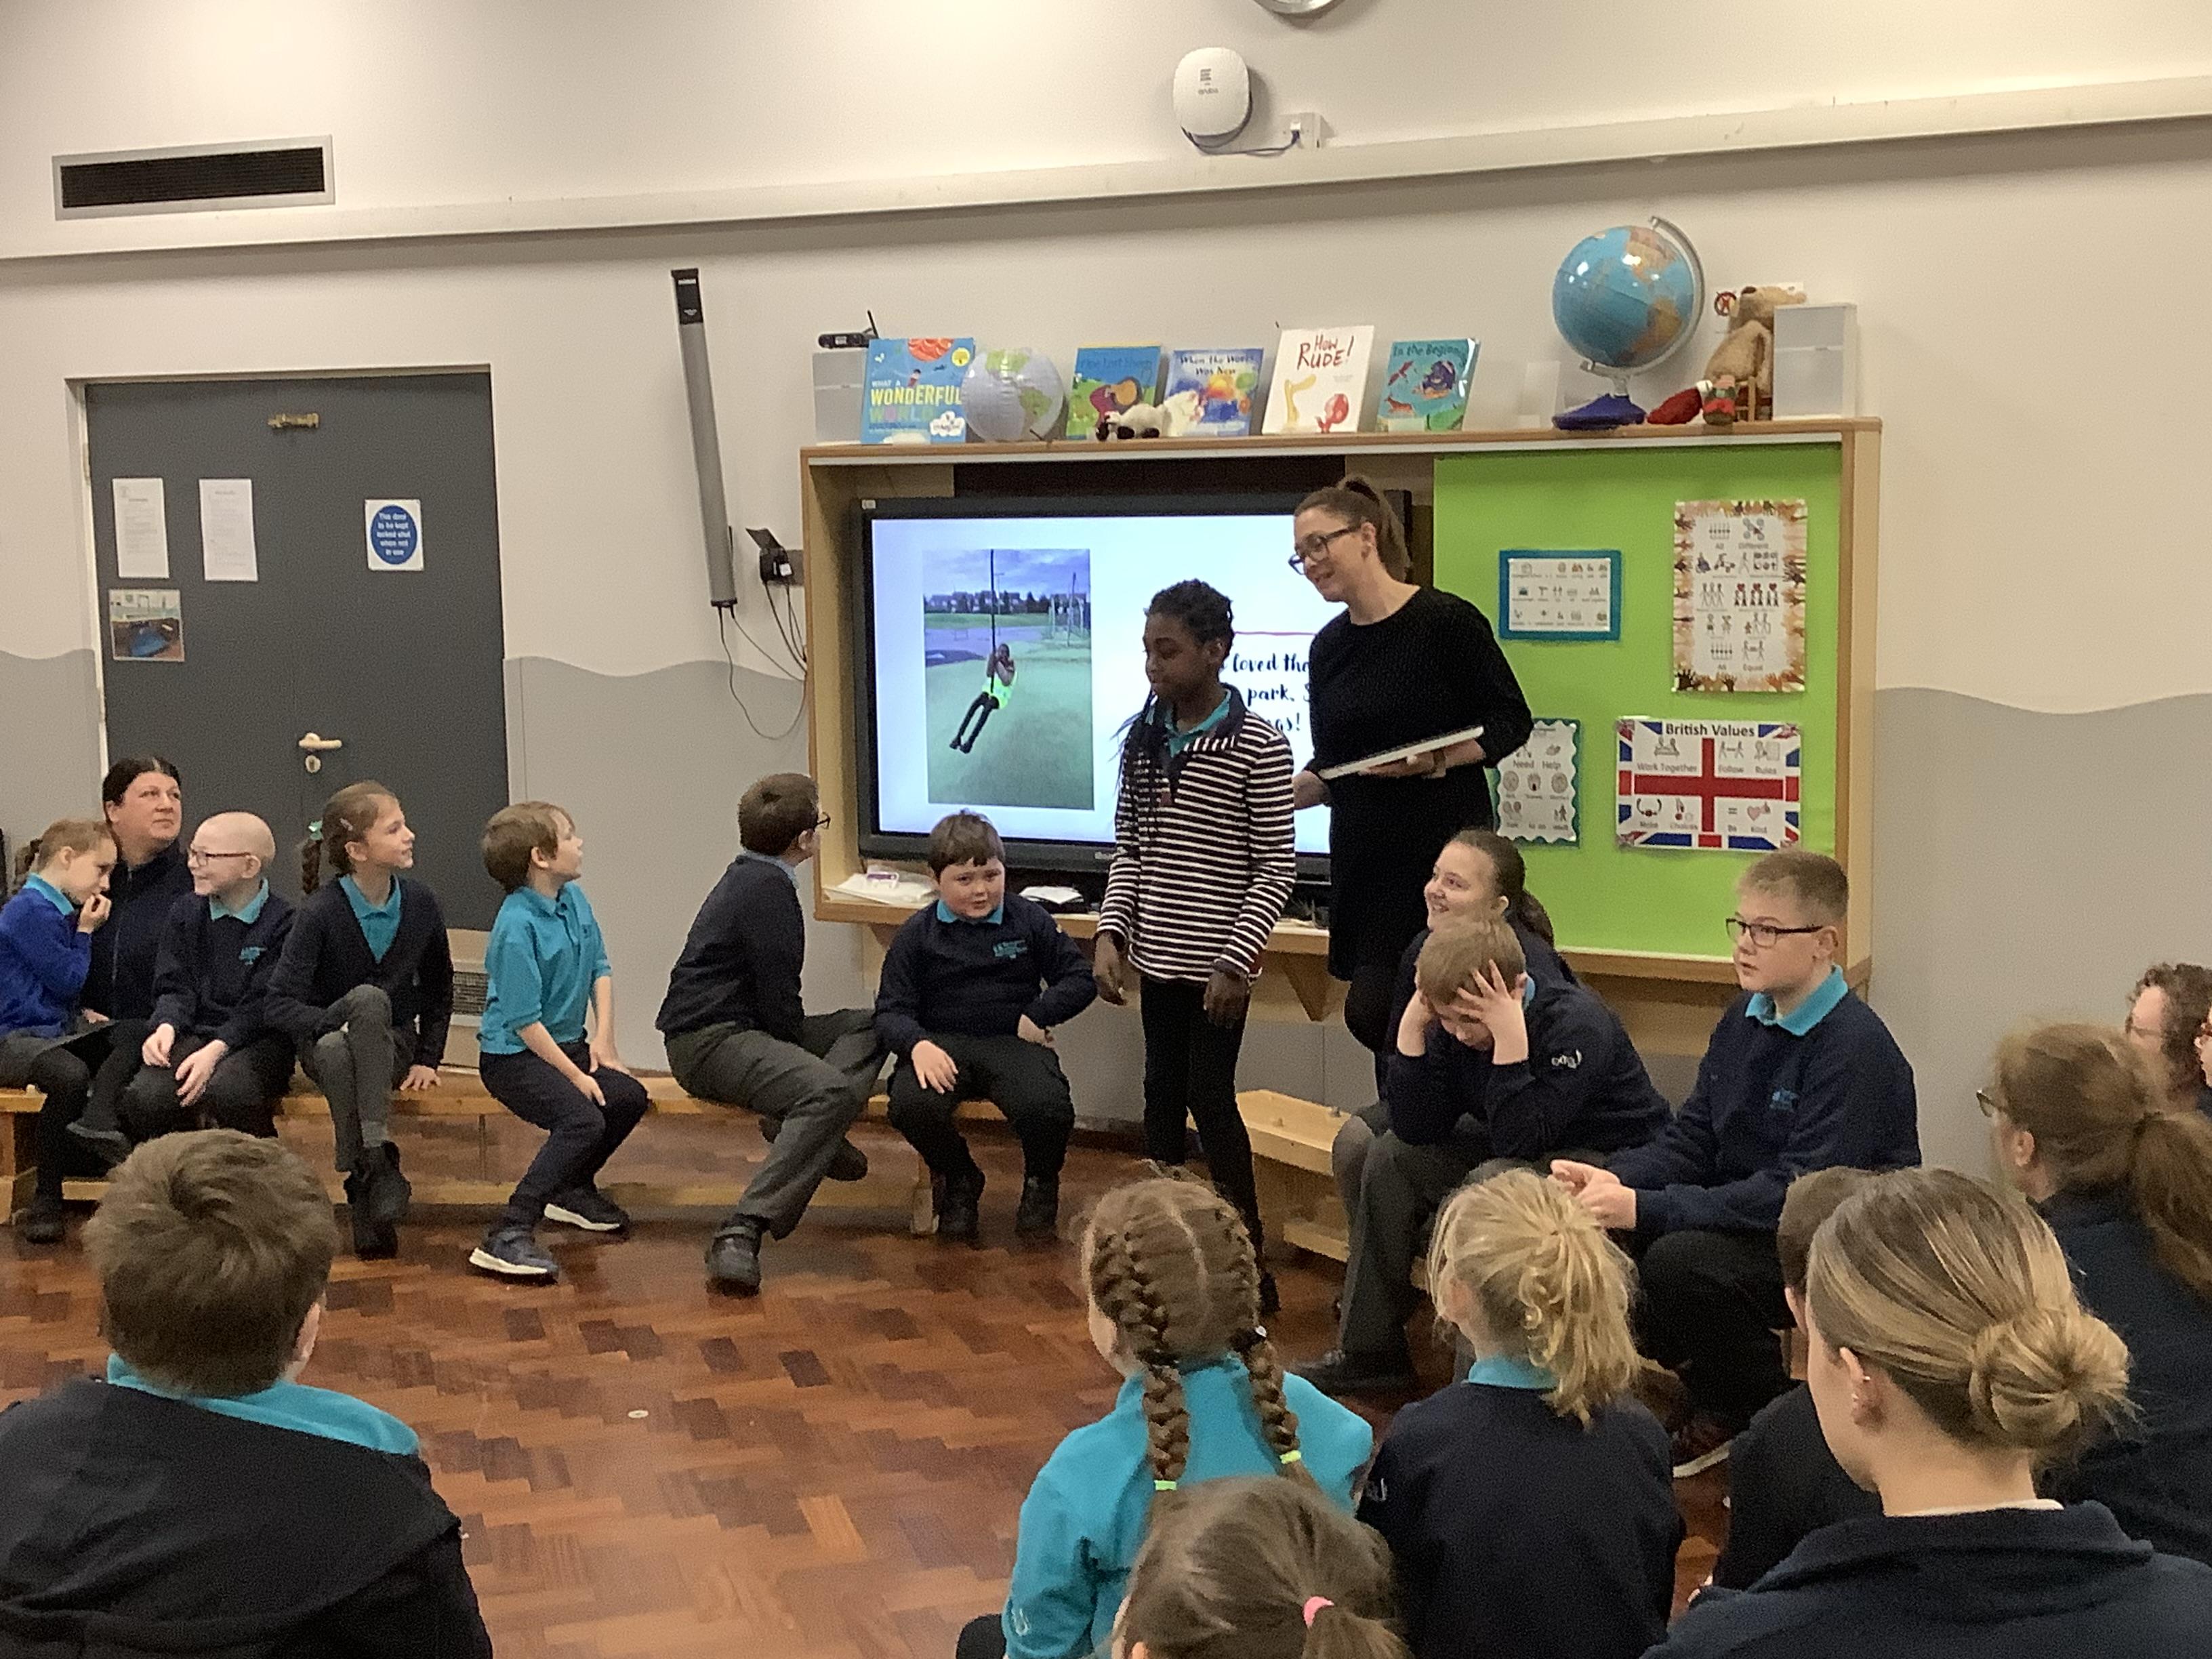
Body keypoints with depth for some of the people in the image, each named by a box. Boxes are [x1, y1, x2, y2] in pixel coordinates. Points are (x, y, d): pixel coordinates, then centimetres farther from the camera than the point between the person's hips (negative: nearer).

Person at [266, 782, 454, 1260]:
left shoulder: (420, 903, -3)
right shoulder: (320, 913, -14)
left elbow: (438, 990, 12)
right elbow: (280, 1004, -16)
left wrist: (427, 1058, 5)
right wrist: (336, 1022, -31)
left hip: (393, 1046, 2)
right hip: (326, 1039, -2)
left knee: (369, 1001, -35)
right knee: (350, 1025, -41)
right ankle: (374, 1166, -30)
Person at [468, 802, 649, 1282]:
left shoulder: (574, 899, 3)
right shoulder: (517, 927, -23)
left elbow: (600, 969, 12)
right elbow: (524, 1021, -22)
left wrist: (604, 1037, 0)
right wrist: (575, 1076, -18)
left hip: (567, 1043, 9)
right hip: (513, 1057, -8)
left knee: (629, 1096, -6)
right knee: (584, 1120, -27)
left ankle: (572, 1189, 18)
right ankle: (509, 1234, -28)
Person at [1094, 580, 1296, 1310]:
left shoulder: (1257, 744, -12)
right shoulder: (1144, 738, 5)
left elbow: (1277, 867, -11)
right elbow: (1129, 849, 11)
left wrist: (1235, 960, -16)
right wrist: (1112, 933, 0)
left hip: (1217, 961, -6)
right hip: (1159, 955, 6)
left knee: (1209, 1097, -4)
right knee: (1162, 1092, 12)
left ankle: (1250, 1259, 8)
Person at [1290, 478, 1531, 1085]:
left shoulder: (1447, 621, -9)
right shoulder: (1329, 647, 11)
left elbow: (1510, 723, -6)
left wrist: (1435, 760, -19)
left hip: (1442, 847, -6)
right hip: (1363, 854, 6)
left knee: (1374, 1012, -11)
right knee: (1373, 1018, 7)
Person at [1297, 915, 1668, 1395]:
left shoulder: (1578, 1025, -27)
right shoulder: (1455, 1027, -7)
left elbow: (1518, 1141, -34)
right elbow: (1415, 1129, -12)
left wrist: (1510, 1039, -39)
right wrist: (1412, 1027, -20)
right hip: (1522, 1153, 8)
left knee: (1493, 1182, -33)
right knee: (1391, 1157, 0)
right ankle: (1368, 1353, 7)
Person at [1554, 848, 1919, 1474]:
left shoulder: (1856, 1047, -20)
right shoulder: (1745, 1021, 7)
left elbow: (1799, 1194, -26)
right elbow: (1691, 1140, 7)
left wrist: (1646, 1208, -31)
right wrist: (1613, 1181, -15)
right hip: (1745, 1220, 8)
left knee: (1680, 1261, -31)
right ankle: (1718, 1407, 7)